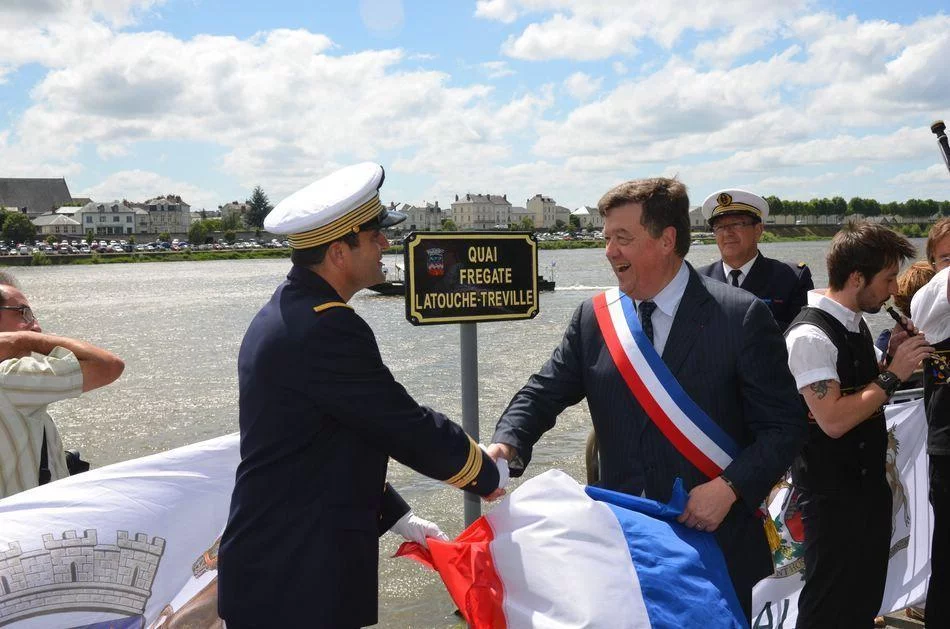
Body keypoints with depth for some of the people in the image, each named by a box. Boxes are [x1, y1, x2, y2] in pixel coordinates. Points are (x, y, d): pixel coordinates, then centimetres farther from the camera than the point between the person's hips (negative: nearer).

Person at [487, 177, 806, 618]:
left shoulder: (741, 317, -9)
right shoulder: (593, 318, 2)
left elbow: (784, 426, -7)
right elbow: (545, 393, 3)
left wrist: (729, 487, -21)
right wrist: (506, 445, -18)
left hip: (718, 547, -3)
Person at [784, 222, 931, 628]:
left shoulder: (855, 324, 7)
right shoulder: (811, 335, -23)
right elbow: (834, 419, -27)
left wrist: (890, 357, 1)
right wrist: (893, 374, -20)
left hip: (868, 479, 9)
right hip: (831, 492, -9)